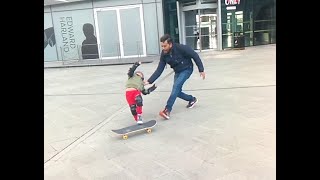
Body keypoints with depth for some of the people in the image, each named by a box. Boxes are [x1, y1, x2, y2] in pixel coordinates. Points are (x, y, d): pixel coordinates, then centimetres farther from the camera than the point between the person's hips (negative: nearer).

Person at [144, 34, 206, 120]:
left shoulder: (181, 48, -27)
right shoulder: (164, 54, -12)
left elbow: (195, 55, -17)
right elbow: (159, 70, -11)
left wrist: (201, 70, -16)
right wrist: (149, 81, -21)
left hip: (187, 69, -6)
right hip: (177, 72, 6)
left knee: (176, 86, -24)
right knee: (177, 92, 4)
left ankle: (167, 110, -27)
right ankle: (192, 99, 33)